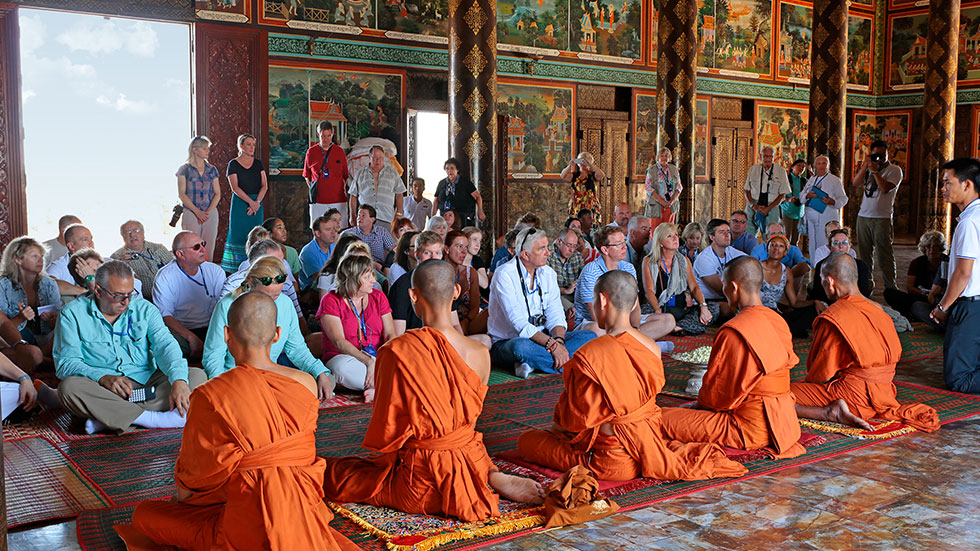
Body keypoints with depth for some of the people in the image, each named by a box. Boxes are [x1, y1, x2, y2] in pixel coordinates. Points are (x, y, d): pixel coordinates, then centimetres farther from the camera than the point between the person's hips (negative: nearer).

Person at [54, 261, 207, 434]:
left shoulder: (144, 308, 8)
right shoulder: (73, 313, 2)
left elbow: (165, 345, -6)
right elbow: (66, 362, -6)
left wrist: (179, 381, -26)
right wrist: (103, 378, -26)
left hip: (145, 381, 3)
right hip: (99, 387, -2)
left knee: (197, 375, -18)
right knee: (69, 386, -33)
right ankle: (152, 418, -36)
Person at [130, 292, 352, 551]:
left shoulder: (210, 396, -17)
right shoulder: (307, 384, -5)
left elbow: (199, 469, -4)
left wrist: (181, 496, 19)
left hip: (251, 524, -6)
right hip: (305, 513, 6)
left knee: (144, 515, 14)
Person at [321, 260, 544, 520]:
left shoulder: (396, 351, -22)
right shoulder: (481, 354, -9)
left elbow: (387, 424, -12)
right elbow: (470, 415, 5)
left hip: (421, 483, -7)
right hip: (472, 462, 7)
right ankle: (493, 477, 7)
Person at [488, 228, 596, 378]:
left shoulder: (548, 273, 7)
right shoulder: (505, 274, -14)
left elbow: (555, 314, 0)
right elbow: (519, 323, -23)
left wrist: (559, 341, -22)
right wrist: (552, 344, -31)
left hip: (541, 338, 7)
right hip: (506, 342, -7)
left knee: (589, 336, -11)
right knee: (521, 346, -41)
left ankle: (532, 363, -25)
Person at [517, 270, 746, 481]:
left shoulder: (588, 355, -24)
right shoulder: (652, 348, -3)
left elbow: (576, 417, -14)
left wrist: (558, 419, 11)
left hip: (610, 461, -8)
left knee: (526, 440, 5)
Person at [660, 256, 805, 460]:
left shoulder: (733, 332, -21)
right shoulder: (778, 322, 6)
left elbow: (716, 393, -16)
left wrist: (701, 403, 9)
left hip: (751, 429, -9)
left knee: (661, 418, -12)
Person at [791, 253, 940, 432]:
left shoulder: (833, 317, -16)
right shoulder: (879, 310, 8)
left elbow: (823, 375, -13)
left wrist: (806, 383, 8)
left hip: (852, 394, -9)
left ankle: (833, 412, -23)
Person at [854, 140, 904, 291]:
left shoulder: (894, 170, 1)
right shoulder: (869, 168, 17)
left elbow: (885, 188, -13)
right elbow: (856, 184, 3)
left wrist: (875, 171, -13)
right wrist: (865, 166, -4)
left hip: (882, 218, -5)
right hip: (863, 216, 5)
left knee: (884, 253, -5)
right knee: (863, 253, 7)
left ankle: (890, 285, 0)